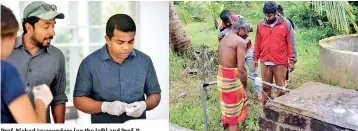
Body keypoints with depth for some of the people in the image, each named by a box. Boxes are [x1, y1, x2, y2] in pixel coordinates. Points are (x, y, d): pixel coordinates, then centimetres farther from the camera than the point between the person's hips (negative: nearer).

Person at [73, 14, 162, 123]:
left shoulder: (145, 61, 3)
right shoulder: (90, 63, -3)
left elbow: (155, 94, 10)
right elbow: (79, 99, 0)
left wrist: (144, 105, -10)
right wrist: (105, 106, -16)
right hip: (103, 126, -1)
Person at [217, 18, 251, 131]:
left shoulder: (224, 39, 12)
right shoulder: (240, 41, -14)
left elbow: (225, 60, 11)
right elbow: (241, 68, -20)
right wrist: (245, 88, -14)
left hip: (221, 75, 8)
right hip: (231, 78, -8)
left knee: (227, 108, 23)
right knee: (234, 113, 3)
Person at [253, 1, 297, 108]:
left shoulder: (286, 24, -7)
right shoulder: (261, 24, 3)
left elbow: (291, 43, -4)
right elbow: (258, 43, 11)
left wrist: (292, 60, -6)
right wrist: (255, 58, 11)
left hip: (280, 63, -3)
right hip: (265, 62, 3)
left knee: (281, 88, 5)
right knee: (266, 87, 10)